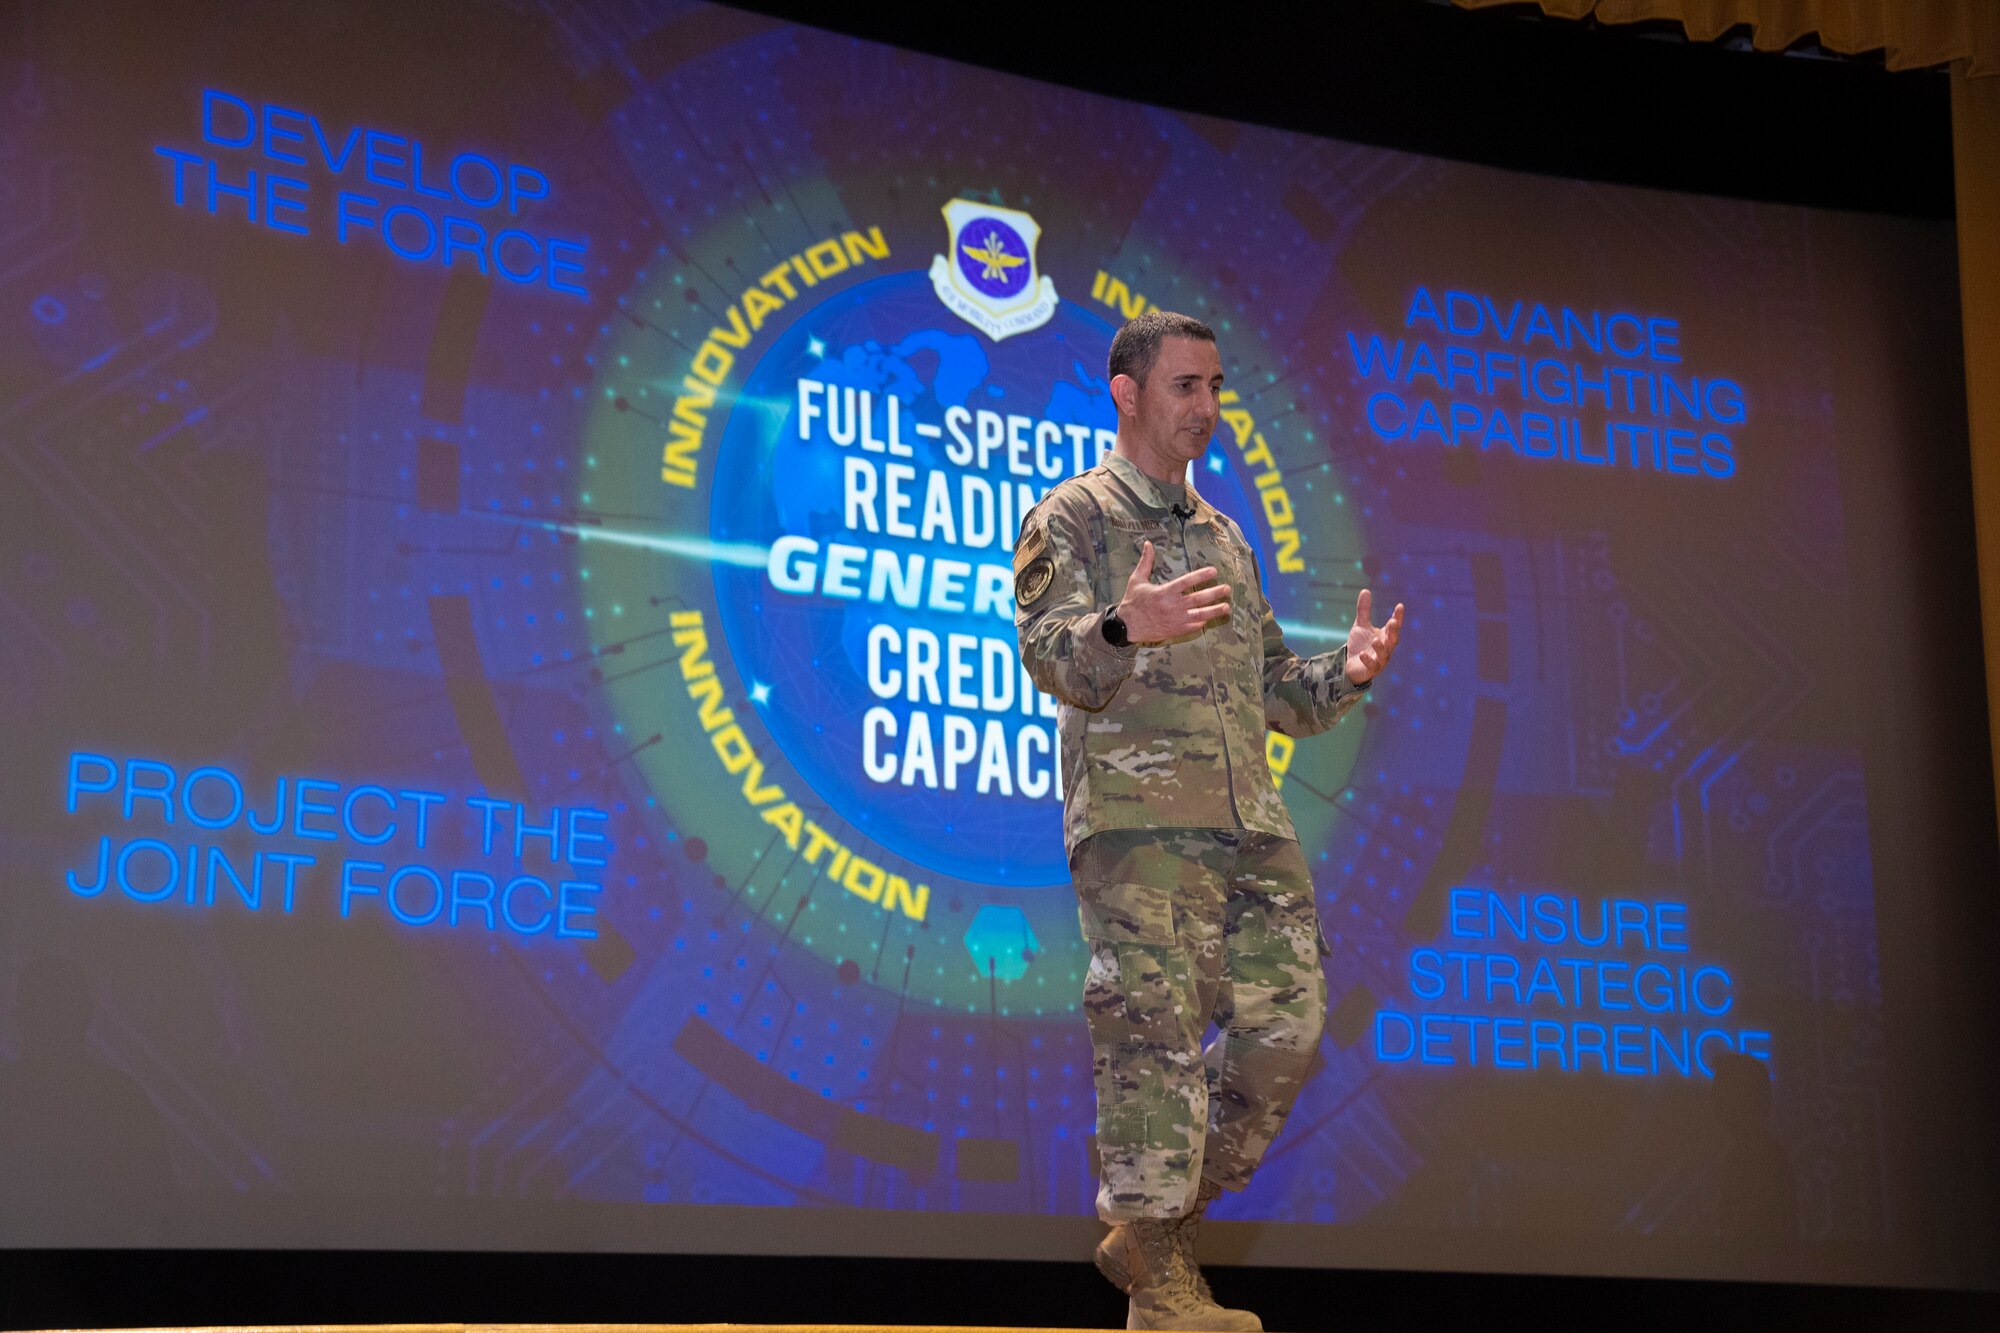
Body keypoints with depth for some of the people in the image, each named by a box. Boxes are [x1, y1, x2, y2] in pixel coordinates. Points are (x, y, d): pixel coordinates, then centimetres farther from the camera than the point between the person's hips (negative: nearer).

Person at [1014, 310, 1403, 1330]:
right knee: (1154, 1038, -10)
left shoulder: (1224, 539, 26)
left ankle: (1154, 1232, 15)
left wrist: (1345, 674, 7)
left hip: (1251, 824, 7)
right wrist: (1123, 628, -31)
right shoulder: (1071, 517, 5)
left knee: (1285, 1029, 1)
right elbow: (1048, 652, -11)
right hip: (1134, 817, -7)